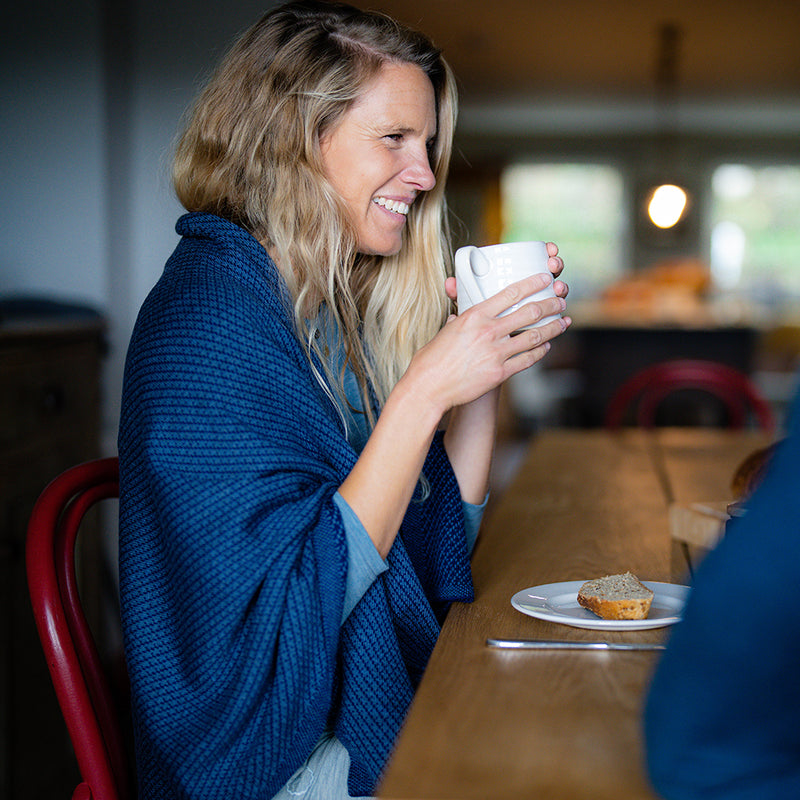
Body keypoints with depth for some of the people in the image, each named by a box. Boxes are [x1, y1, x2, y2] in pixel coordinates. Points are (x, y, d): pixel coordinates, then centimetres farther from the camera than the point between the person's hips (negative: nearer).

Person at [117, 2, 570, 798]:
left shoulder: (335, 308, 6)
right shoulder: (207, 318, -18)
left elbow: (437, 542, 10)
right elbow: (284, 619, -23)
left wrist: (490, 362, -2)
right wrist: (425, 390, -24)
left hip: (389, 714, 7)